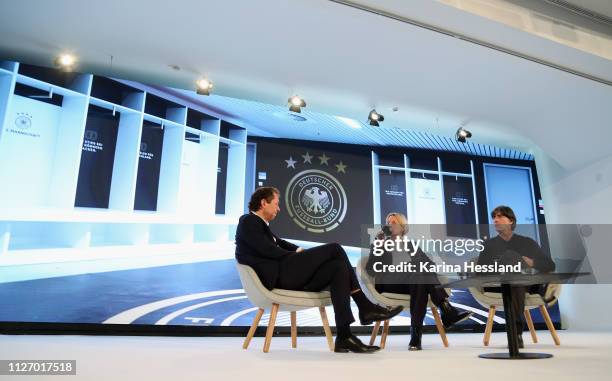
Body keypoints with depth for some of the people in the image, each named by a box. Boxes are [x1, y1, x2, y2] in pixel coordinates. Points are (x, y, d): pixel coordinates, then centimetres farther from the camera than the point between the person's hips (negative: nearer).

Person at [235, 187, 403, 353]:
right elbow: (268, 250, -13)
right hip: (278, 276, -9)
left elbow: (280, 243, 24)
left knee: (338, 267, -7)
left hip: (285, 276, 9)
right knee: (334, 249, -14)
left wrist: (298, 250, 4)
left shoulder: (259, 223, 27)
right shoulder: (248, 221, -2)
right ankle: (366, 307, -9)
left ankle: (344, 337, -12)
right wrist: (297, 254, -1)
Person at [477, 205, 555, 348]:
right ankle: (516, 331, -44)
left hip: (530, 284, 1)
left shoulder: (528, 242, 21)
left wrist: (532, 263, -6)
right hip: (498, 285, 0)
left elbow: (550, 266, 14)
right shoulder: (489, 244, 20)